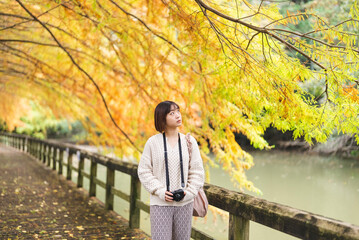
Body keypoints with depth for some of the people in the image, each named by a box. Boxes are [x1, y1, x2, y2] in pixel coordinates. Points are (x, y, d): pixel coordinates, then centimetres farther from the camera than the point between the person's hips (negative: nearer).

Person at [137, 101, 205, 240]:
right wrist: (160, 191, -12)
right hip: (160, 203, -2)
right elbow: (144, 171, -2)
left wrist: (189, 192, -9)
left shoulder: (190, 141, 2)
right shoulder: (153, 142, -4)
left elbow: (197, 171, 4)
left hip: (184, 203, 2)